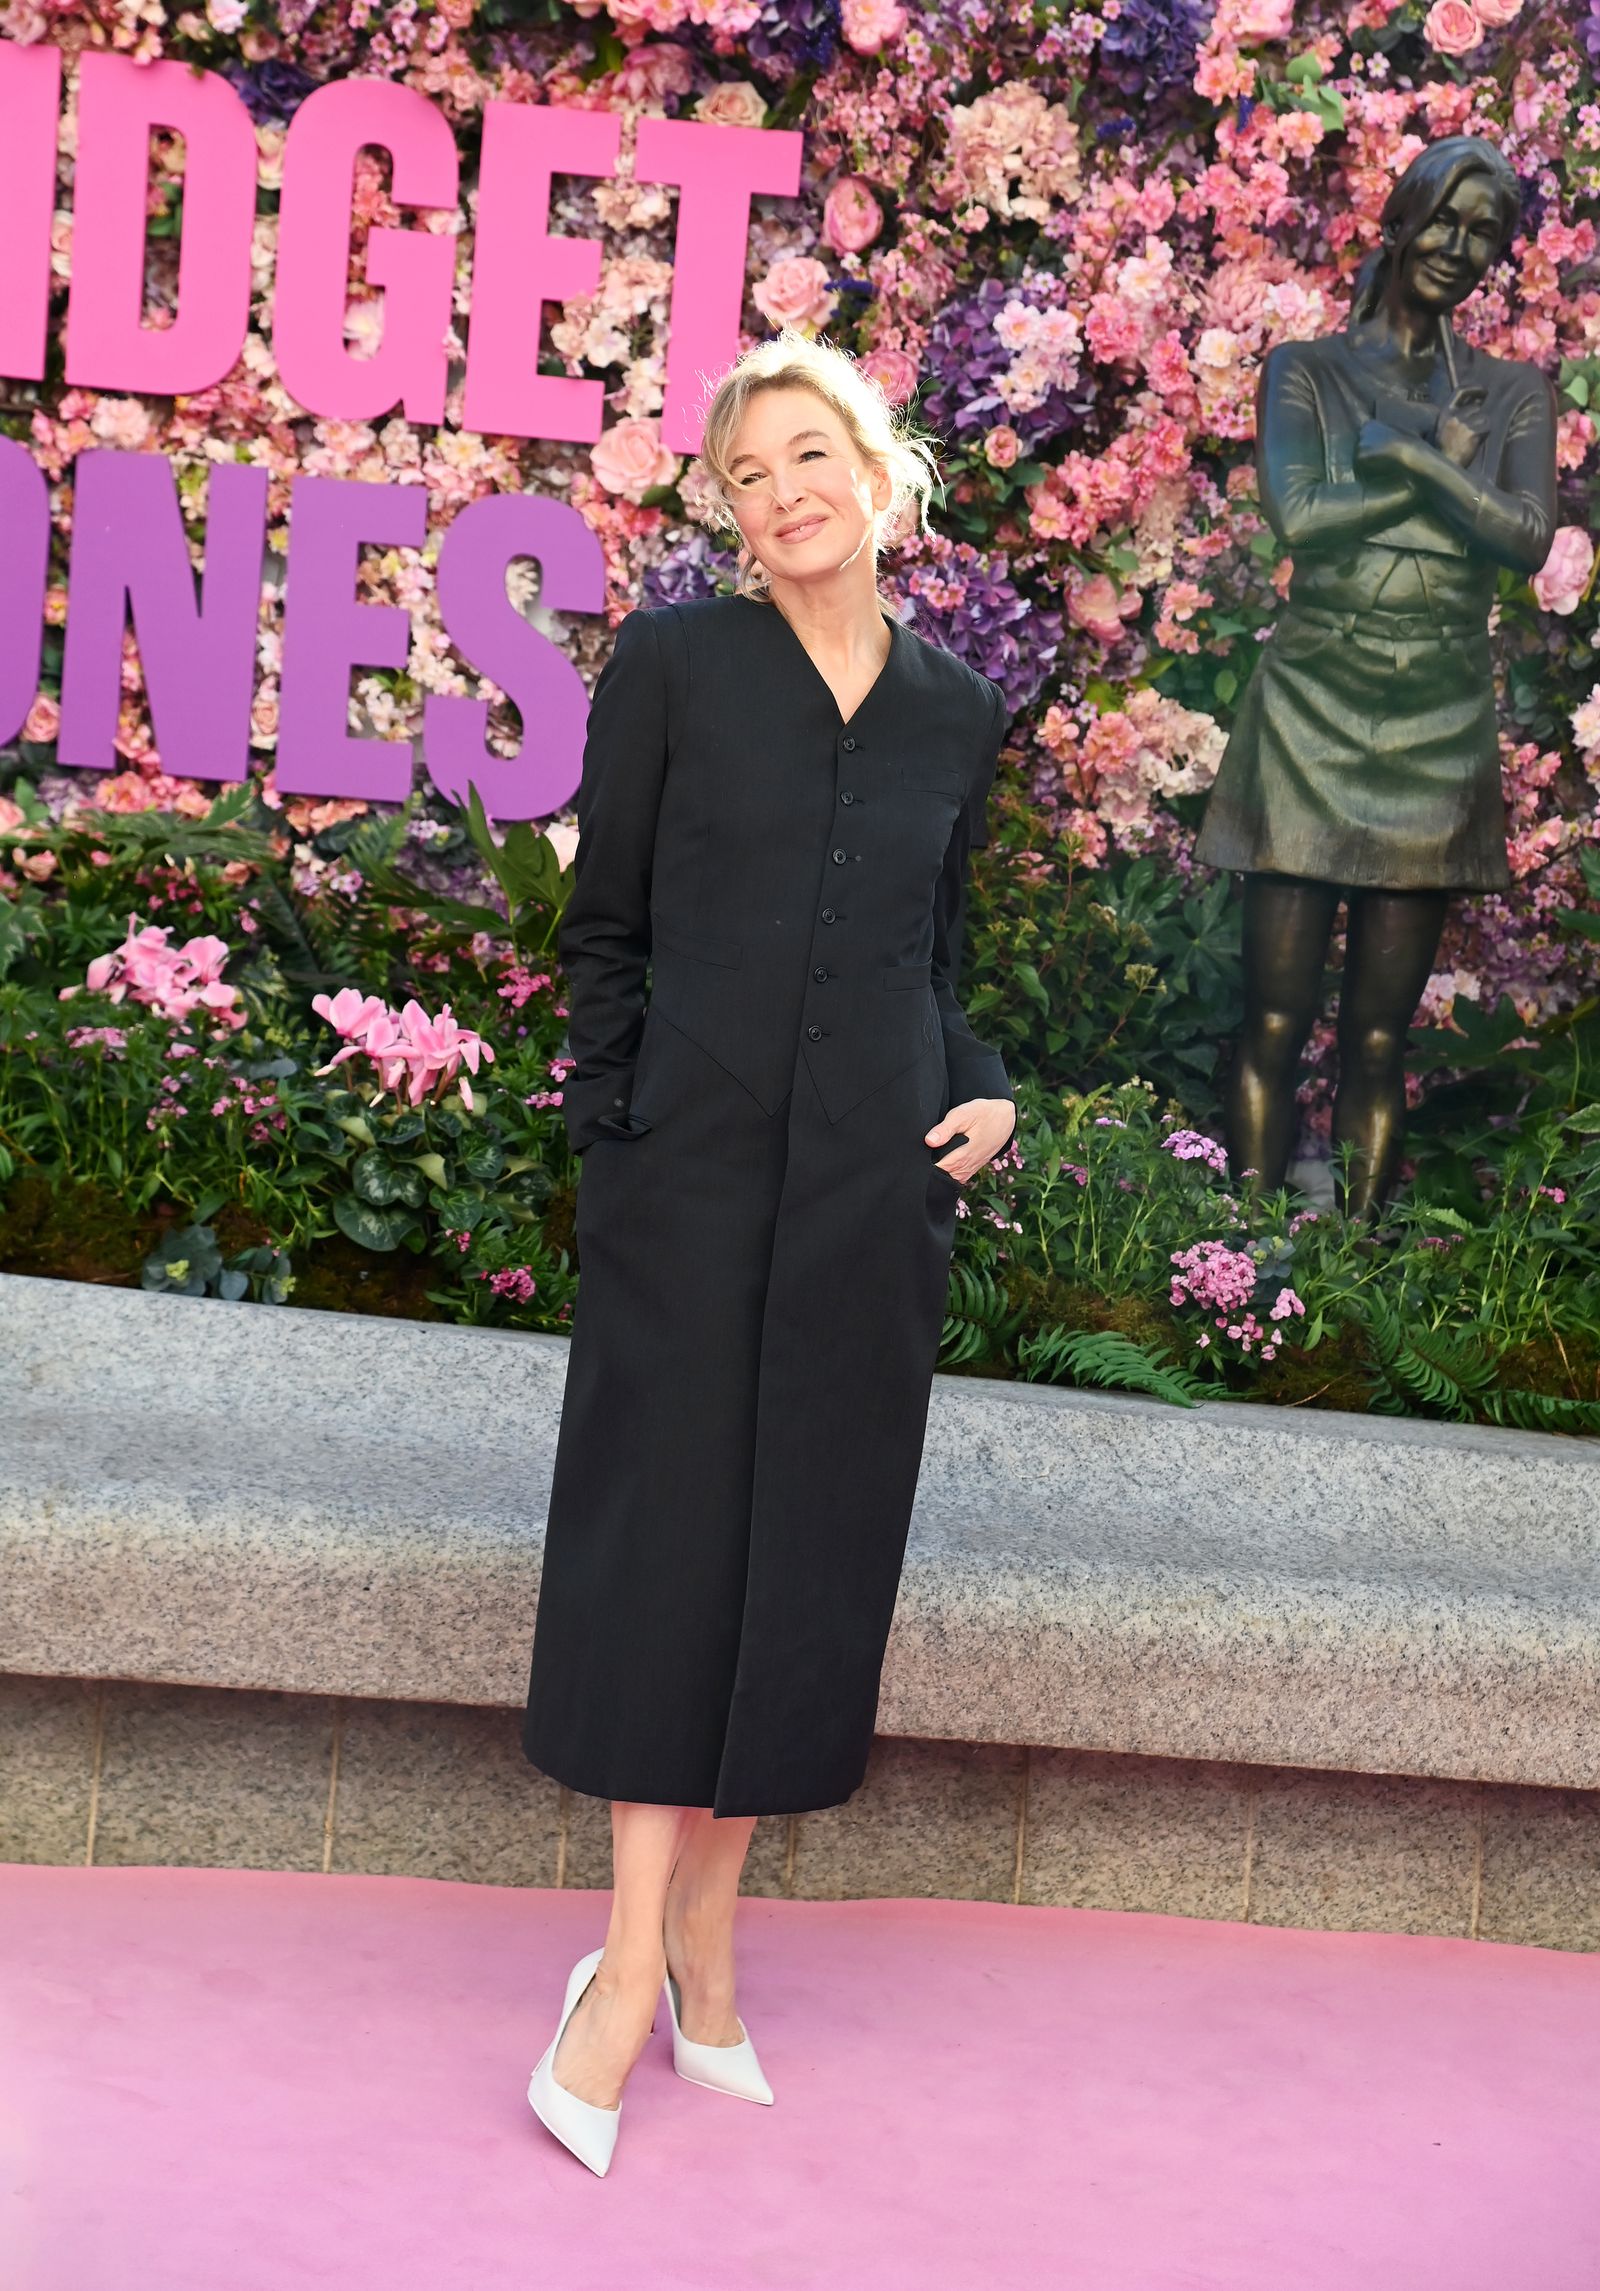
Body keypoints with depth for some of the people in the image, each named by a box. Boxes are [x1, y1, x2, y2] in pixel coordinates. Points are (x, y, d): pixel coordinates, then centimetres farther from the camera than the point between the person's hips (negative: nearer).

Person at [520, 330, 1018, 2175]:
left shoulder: (956, 710, 10)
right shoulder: (673, 663, 1)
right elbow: (600, 922, 4)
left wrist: (981, 1091, 3)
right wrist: (610, 1121, -4)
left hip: (873, 1182, 3)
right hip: (695, 1165, -3)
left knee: (811, 1543, 6)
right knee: (670, 1530, -2)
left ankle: (704, 1926, 20)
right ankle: (638, 1955, 6)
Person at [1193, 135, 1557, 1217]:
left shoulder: (1515, 392, 13)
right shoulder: (1304, 372, 7)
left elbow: (1529, 539, -3)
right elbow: (1297, 513, -9)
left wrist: (1408, 451, -9)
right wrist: (1448, 469, -4)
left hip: (1441, 729, 2)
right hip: (1312, 714, -2)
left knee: (1380, 1035, 4)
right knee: (1277, 1018, -4)